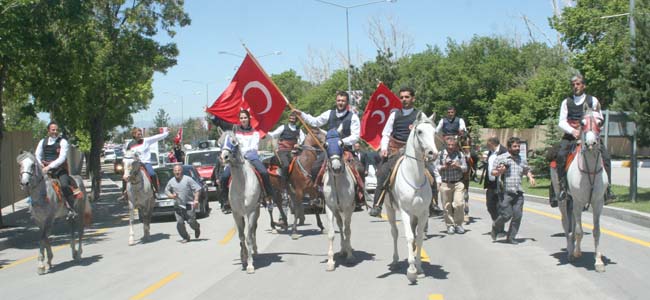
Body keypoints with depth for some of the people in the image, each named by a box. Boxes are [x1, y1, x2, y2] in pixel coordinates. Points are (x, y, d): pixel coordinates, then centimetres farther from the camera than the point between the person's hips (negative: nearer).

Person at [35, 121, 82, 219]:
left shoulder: (63, 142, -3)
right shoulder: (42, 142, 12)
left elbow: (62, 158, -14)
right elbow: (37, 156, 16)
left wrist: (50, 166, -23)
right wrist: (40, 165, -5)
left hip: (59, 169, -5)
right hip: (46, 168, 5)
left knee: (64, 185, -27)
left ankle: (71, 209, -20)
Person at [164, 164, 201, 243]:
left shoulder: (188, 179, -6)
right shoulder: (171, 182, 5)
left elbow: (197, 189, -6)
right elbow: (166, 190, 20)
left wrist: (196, 200, -15)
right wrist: (171, 195, -2)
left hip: (189, 205, -3)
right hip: (178, 206, 3)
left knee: (191, 221, -2)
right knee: (179, 223, -6)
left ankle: (197, 228, 33)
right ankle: (185, 237, 12)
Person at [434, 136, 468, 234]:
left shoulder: (460, 154, 8)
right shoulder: (441, 154, 5)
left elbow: (465, 168, 9)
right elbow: (436, 168, 6)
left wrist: (458, 166, -10)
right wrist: (444, 167, -12)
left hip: (458, 183, 0)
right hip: (445, 184, 0)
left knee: (459, 203, -10)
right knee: (447, 206, 2)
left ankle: (458, 224, 7)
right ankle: (450, 225, 14)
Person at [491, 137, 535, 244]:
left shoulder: (521, 160, 16)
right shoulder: (501, 158, 2)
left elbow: (527, 170, 31)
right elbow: (493, 172, 4)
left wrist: (530, 177, 11)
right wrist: (500, 171, -17)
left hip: (518, 192, 5)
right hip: (505, 192, -5)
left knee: (518, 215, -2)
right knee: (506, 215, -9)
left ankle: (511, 237, 11)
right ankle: (495, 227, 21)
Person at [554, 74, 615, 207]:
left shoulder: (593, 100, 10)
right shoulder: (566, 102, 11)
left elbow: (599, 119, 9)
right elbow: (562, 122, 4)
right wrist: (572, 131, -14)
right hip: (571, 135, 0)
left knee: (605, 155, -19)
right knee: (561, 155, -25)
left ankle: (607, 188, -13)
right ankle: (562, 188, -22)